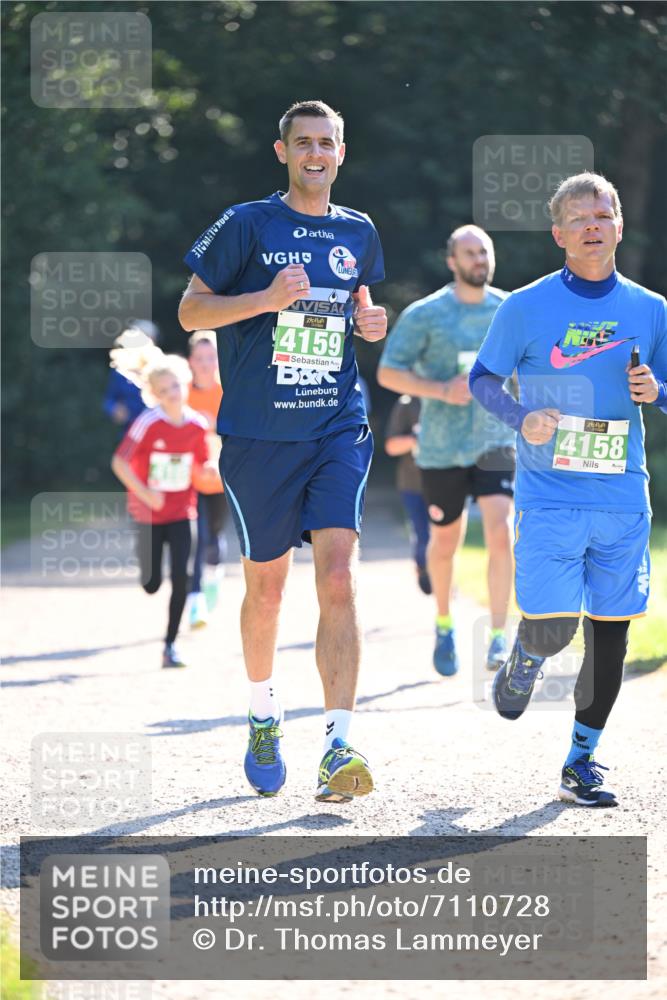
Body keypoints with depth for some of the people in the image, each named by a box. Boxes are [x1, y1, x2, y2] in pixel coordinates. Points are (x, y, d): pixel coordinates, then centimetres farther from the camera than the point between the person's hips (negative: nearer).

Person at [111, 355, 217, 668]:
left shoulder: (197, 425, -4)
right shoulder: (148, 423, -16)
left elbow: (202, 468, 9)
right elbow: (119, 462, -14)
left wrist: (211, 470, -14)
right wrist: (144, 493, -23)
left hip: (181, 513, 2)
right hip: (149, 513, -2)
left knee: (180, 578, -11)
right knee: (152, 584, 4)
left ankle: (170, 645, -1)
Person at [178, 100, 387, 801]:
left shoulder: (358, 233, 11)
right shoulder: (246, 225, -2)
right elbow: (190, 311, -2)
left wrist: (370, 322, 4)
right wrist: (267, 299, -17)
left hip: (339, 428, 2)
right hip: (259, 434, -2)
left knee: (338, 578, -14)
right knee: (266, 586, 8)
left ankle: (339, 749, -18)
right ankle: (264, 715, 34)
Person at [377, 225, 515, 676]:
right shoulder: (424, 315, -6)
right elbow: (388, 373, -7)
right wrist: (443, 390, -19)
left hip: (496, 441, 1)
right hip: (442, 448, -1)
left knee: (501, 535, -17)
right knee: (445, 542, 11)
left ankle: (499, 636, -14)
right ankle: (444, 626, 35)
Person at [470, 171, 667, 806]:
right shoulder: (525, 308, -2)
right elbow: (482, 379, 7)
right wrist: (521, 419, -11)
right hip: (549, 497, -3)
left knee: (609, 633, 4)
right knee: (551, 627, -12)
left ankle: (581, 762, 18)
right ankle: (524, 658, 26)